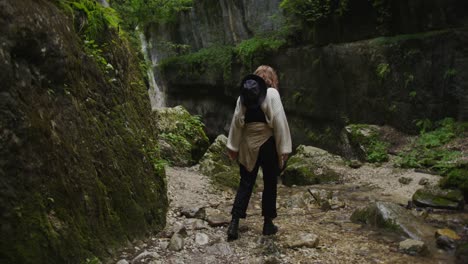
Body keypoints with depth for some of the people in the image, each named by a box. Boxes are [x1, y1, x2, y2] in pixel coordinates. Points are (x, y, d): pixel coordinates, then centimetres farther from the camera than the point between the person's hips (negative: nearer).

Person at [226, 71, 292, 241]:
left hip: (248, 145, 4)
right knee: (270, 184, 10)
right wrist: (284, 148, -8)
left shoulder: (243, 95, 5)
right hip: (268, 144, -4)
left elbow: (236, 122, 5)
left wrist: (233, 147, 10)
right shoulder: (272, 94, -8)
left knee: (245, 183, 9)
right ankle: (268, 224, 17)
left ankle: (234, 223, 2)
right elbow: (279, 122, -12)